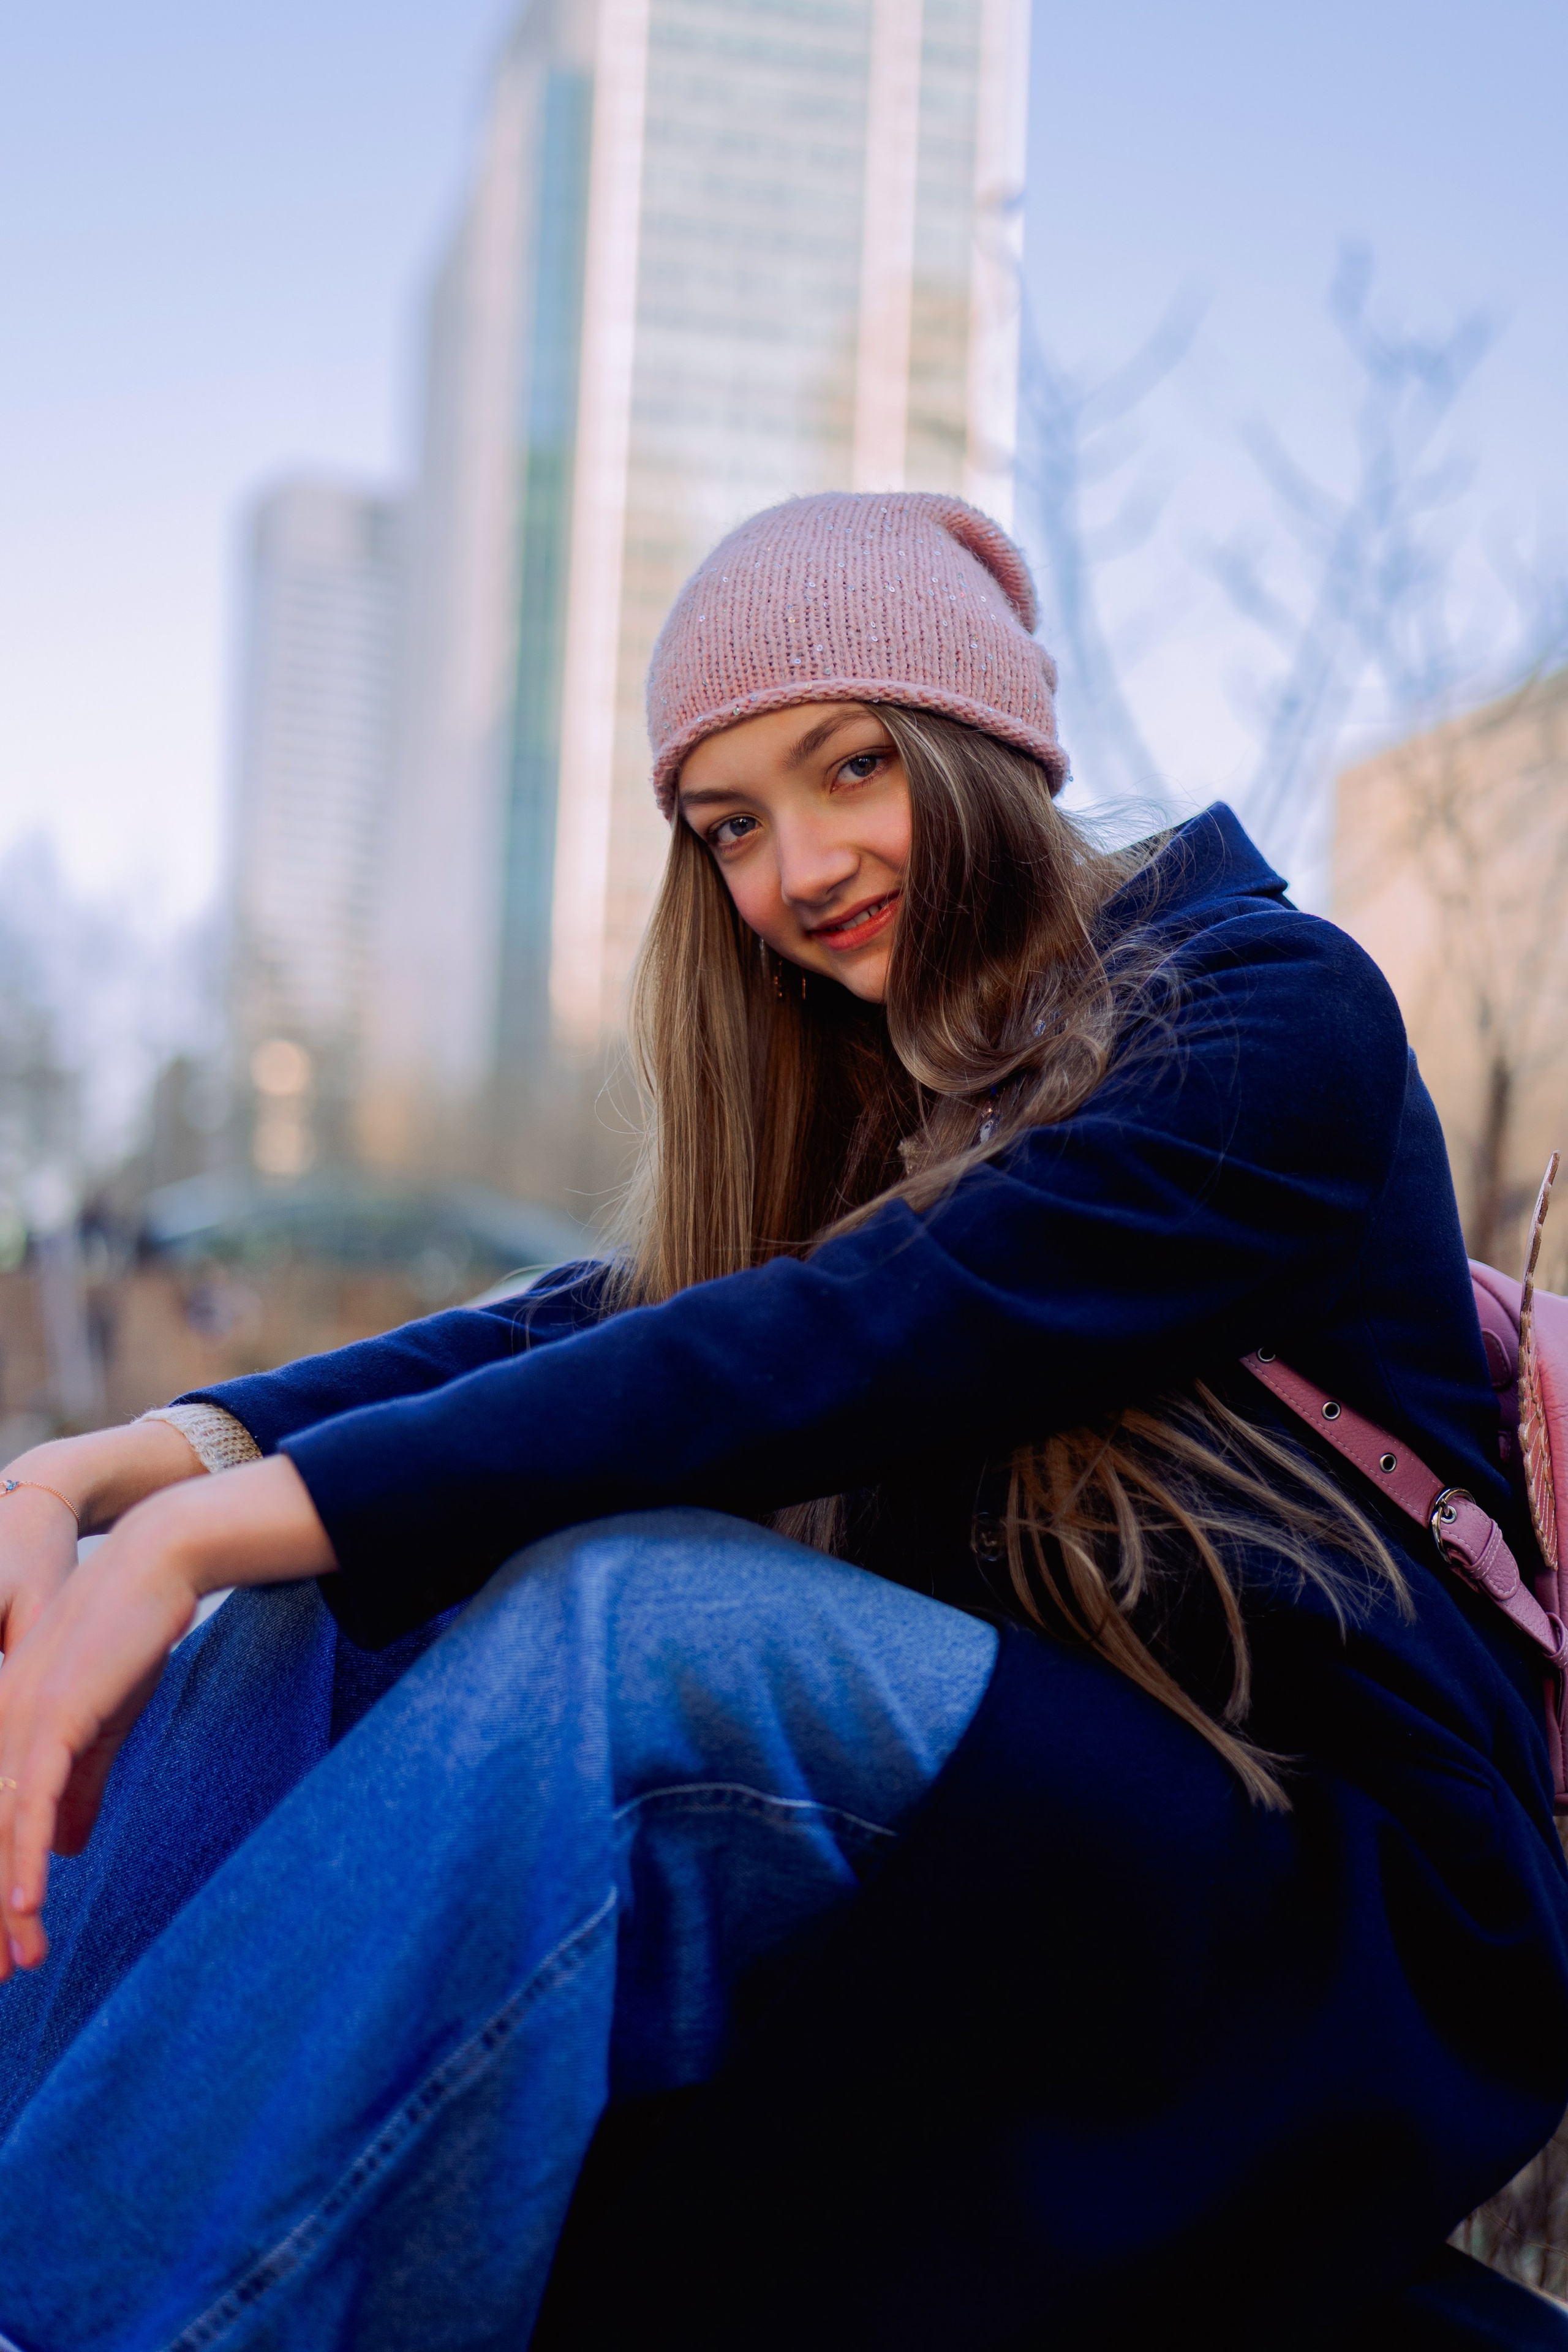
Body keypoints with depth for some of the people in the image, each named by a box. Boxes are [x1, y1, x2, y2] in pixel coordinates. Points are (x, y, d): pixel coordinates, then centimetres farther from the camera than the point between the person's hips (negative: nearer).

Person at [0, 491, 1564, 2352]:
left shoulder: (1275, 1014, -8)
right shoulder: (888, 1098, 15)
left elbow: (845, 1351, -23)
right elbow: (585, 1335, -2)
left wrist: (205, 1529, -28)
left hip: (1350, 1923, -6)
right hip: (1023, 1833, 6)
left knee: (618, 1612, -31)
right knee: (314, 1611, -15)